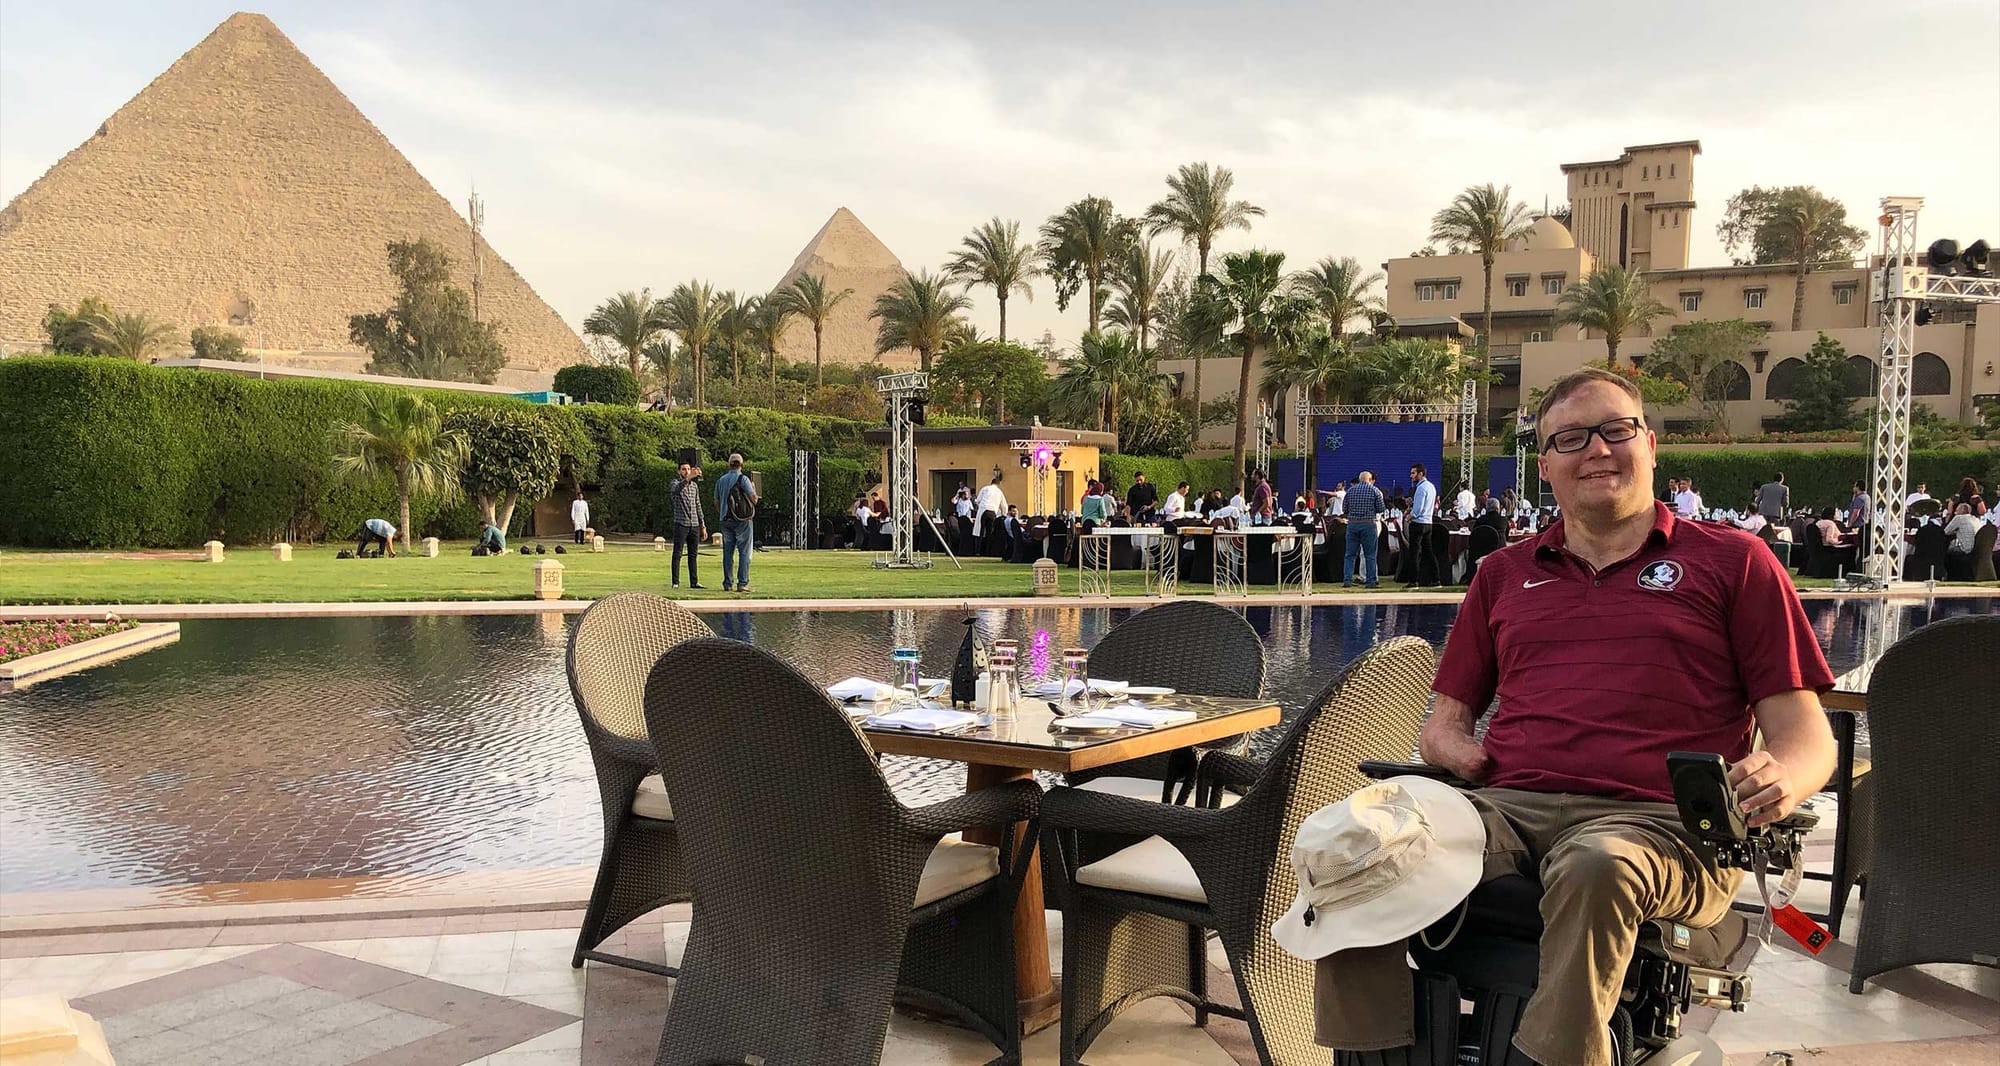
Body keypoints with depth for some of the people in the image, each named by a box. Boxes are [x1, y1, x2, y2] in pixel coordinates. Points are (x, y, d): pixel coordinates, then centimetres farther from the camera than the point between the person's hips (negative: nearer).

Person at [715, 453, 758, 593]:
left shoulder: (720, 480, 9)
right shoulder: (743, 479, -8)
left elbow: (717, 503, 14)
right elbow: (754, 499, -8)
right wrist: (753, 488, 11)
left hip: (726, 520, 5)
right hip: (743, 520, -5)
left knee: (727, 552, 9)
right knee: (744, 552, -2)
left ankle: (727, 584, 8)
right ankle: (742, 583, -7)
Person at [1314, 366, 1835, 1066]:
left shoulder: (1733, 560, 17)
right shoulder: (1503, 574, 26)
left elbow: (1804, 733, 12)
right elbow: (1444, 721, 28)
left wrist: (1780, 779, -12)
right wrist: (1452, 746, 3)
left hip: (1655, 821, -3)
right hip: (1510, 807, 3)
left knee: (1596, 867, -40)